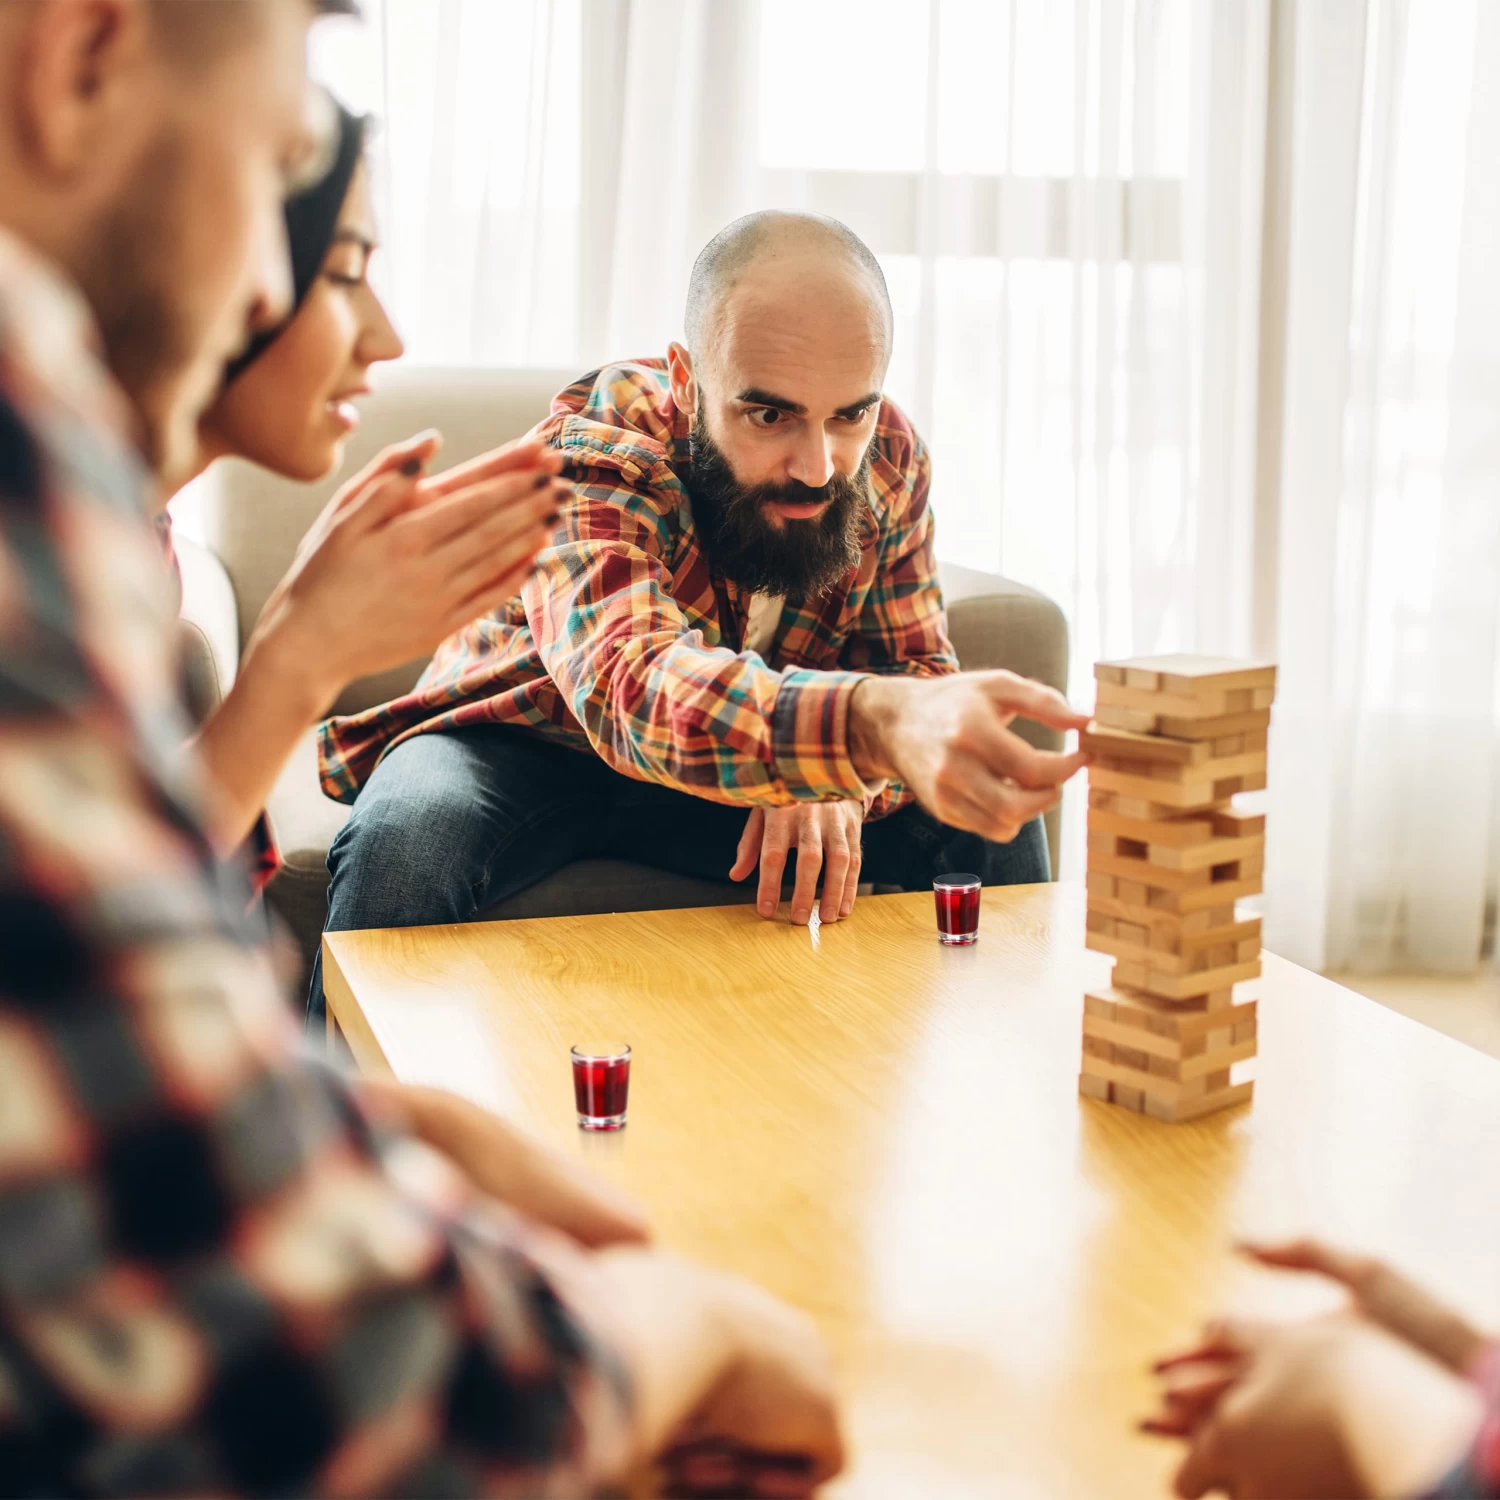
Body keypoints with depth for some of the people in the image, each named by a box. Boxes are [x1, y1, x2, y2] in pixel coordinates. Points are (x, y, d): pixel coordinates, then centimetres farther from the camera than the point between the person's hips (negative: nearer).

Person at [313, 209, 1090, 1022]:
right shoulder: (595, 448, -31)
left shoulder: (887, 457, -12)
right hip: (529, 748, -4)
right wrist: (873, 720, -70)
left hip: (732, 773, 4)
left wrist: (836, 783, -35)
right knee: (403, 838, -36)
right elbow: (636, 686, -50)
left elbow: (916, 666, -9)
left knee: (993, 822, -14)